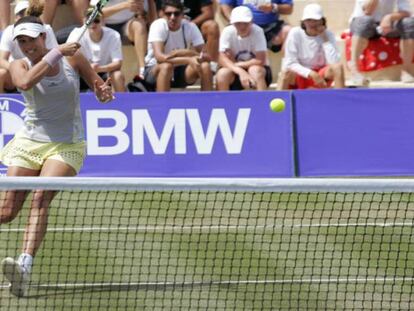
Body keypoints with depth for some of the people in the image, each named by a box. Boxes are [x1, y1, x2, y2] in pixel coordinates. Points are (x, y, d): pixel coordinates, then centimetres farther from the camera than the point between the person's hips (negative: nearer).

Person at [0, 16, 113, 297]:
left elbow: (97, 83, 12)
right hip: (30, 143, 1)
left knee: (41, 198, -26)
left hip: (67, 146, -1)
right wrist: (56, 53, -25)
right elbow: (25, 82, -25)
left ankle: (25, 265, -40)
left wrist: (104, 92, -12)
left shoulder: (72, 57, 1)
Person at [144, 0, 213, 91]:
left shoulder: (190, 27, -11)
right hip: (154, 71, -4)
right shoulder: (158, 26, -21)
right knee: (166, 66, -37)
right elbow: (159, 57, -34)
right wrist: (188, 60, -41)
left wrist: (188, 53, -35)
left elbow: (207, 56, -15)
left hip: (180, 71, 4)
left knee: (205, 66, -22)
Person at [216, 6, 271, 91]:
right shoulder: (228, 32, -14)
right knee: (222, 74, -28)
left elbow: (261, 61, -22)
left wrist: (238, 65, -18)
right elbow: (222, 59, -21)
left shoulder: (257, 31, -19)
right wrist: (241, 71, -36)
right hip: (236, 72, 2)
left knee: (255, 70, -34)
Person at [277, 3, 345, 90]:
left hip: (321, 75, 2)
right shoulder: (295, 33, -10)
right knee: (287, 72, -35)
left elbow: (334, 62, -20)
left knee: (338, 67, -27)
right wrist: (311, 73, -28)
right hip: (300, 74, -2)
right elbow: (290, 63, -16)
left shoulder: (328, 35, -6)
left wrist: (325, 39, -19)